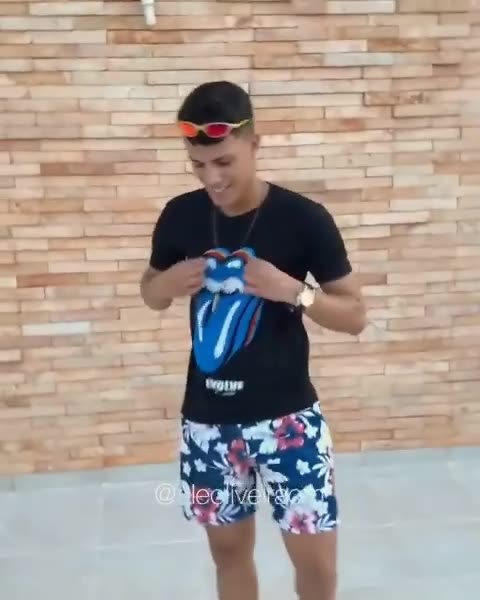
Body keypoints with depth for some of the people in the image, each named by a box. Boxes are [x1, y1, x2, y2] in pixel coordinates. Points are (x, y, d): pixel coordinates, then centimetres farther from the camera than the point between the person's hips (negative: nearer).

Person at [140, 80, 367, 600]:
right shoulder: (179, 216, -3)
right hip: (207, 417, 3)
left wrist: (293, 290, -25)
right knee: (228, 548, 18)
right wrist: (167, 283, -12)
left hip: (287, 413, -3)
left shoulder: (304, 218, -13)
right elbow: (150, 294, 12)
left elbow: (354, 315, -7)